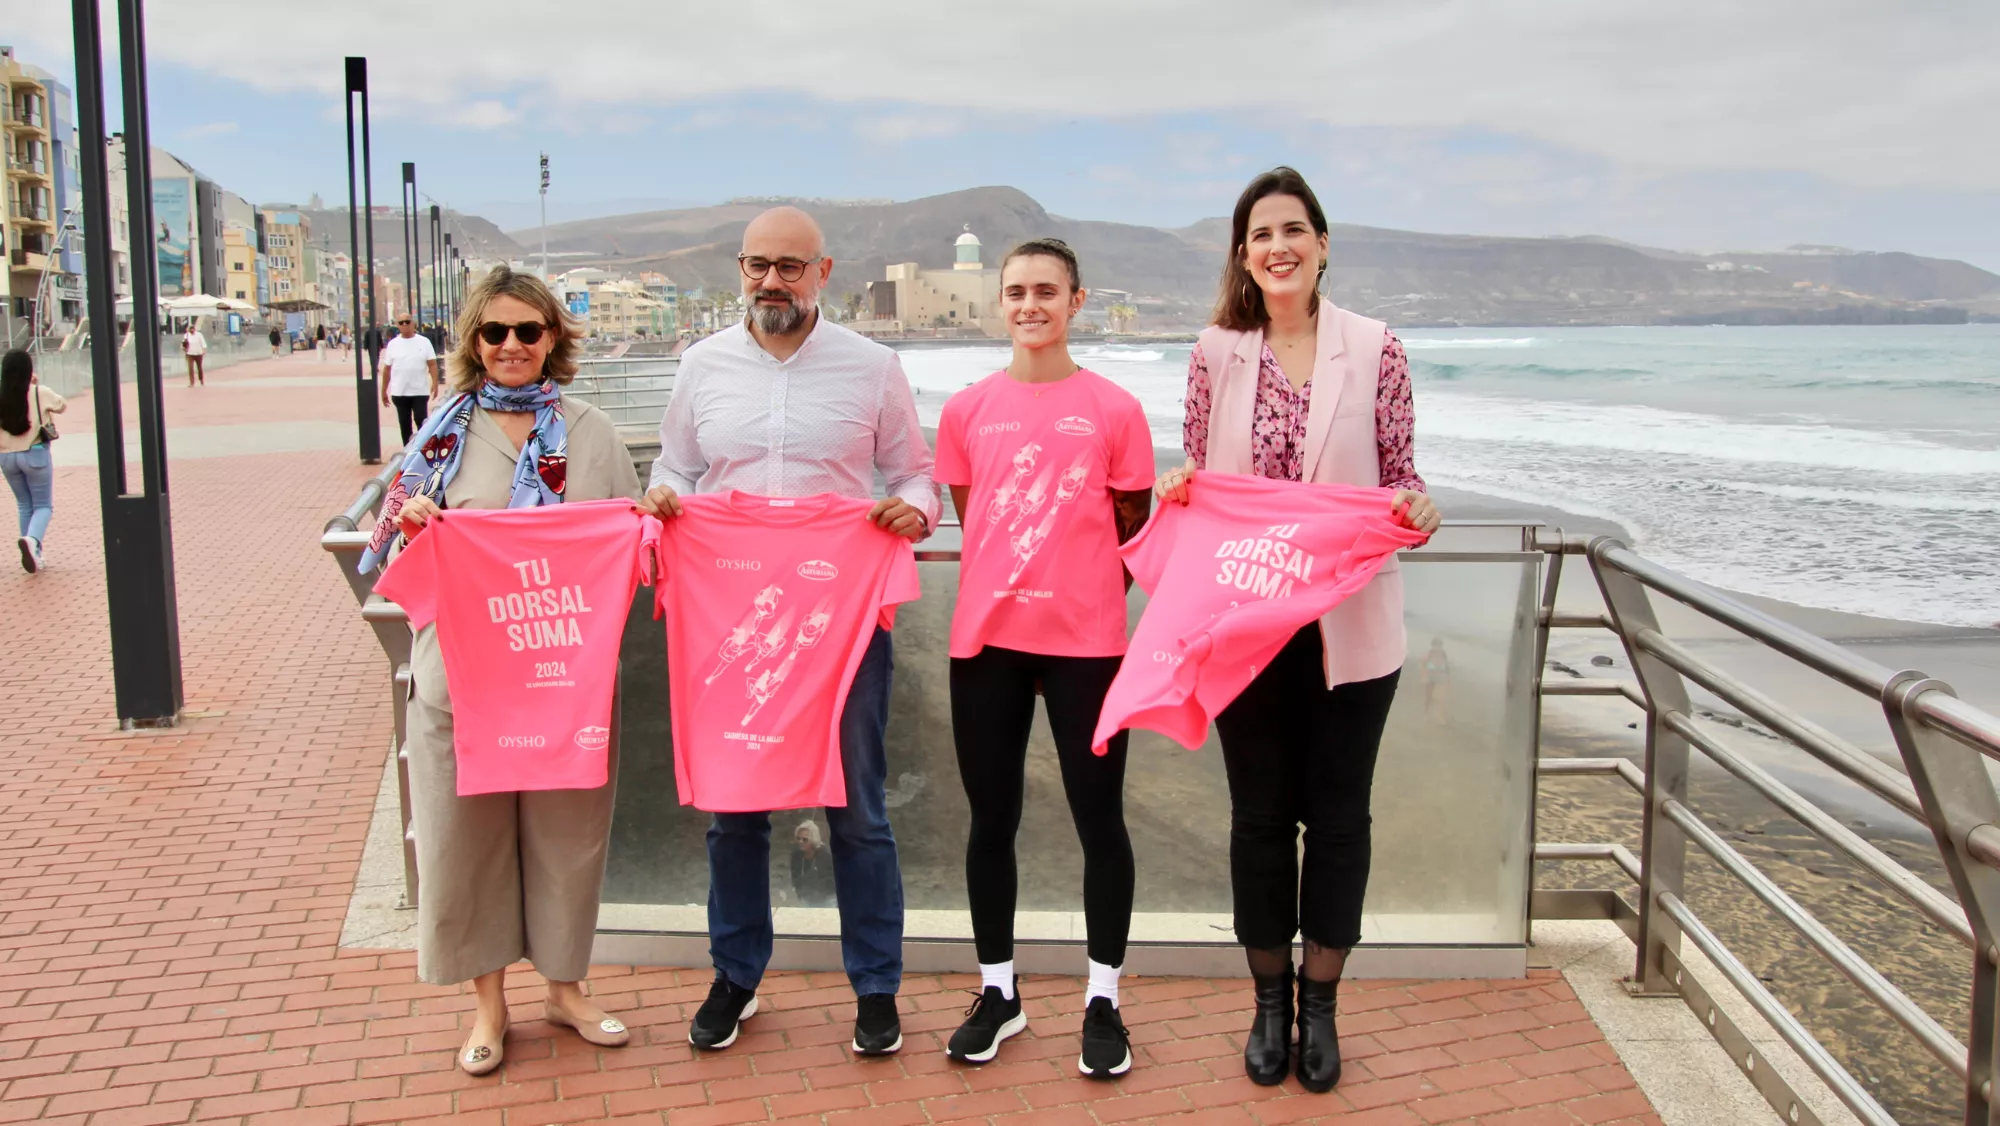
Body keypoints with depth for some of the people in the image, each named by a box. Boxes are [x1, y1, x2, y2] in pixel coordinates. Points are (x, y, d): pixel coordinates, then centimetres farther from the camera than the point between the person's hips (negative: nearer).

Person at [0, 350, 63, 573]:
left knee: (25, 505, 18)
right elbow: (62, 405, 7)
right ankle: (32, 539, -23)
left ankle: (34, 555, 18)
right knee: (43, 505, 6)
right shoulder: (40, 393, -11)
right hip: (35, 454, -3)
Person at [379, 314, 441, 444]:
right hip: (399, 392, 2)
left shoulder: (424, 341, 0)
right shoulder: (393, 344, 4)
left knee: (422, 421, -3)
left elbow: (432, 364, -4)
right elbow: (387, 369, 7)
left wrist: (435, 383, -17)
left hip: (420, 391, -2)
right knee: (404, 424, 9)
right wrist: (384, 390, 7)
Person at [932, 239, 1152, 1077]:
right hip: (985, 637, 2)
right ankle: (997, 992, 25)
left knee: (1099, 819, 4)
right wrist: (1010, 595, 5)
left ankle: (1103, 1001, 18)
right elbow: (969, 521, 13)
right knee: (991, 819, 10)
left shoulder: (1114, 410, 0)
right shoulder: (967, 410, 6)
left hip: (1085, 640, -2)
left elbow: (1133, 533, 6)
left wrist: (1077, 595, 0)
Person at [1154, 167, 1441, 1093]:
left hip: (1349, 624, -1)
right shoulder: (1215, 352, 2)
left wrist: (1416, 511, -19)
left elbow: (1400, 476, 2)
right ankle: (1269, 1000, 29)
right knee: (1259, 813, 11)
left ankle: (1319, 1002, 28)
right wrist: (1176, 489, -12)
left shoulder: (1376, 349, -3)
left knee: (1338, 811, 9)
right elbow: (1196, 479, 9)